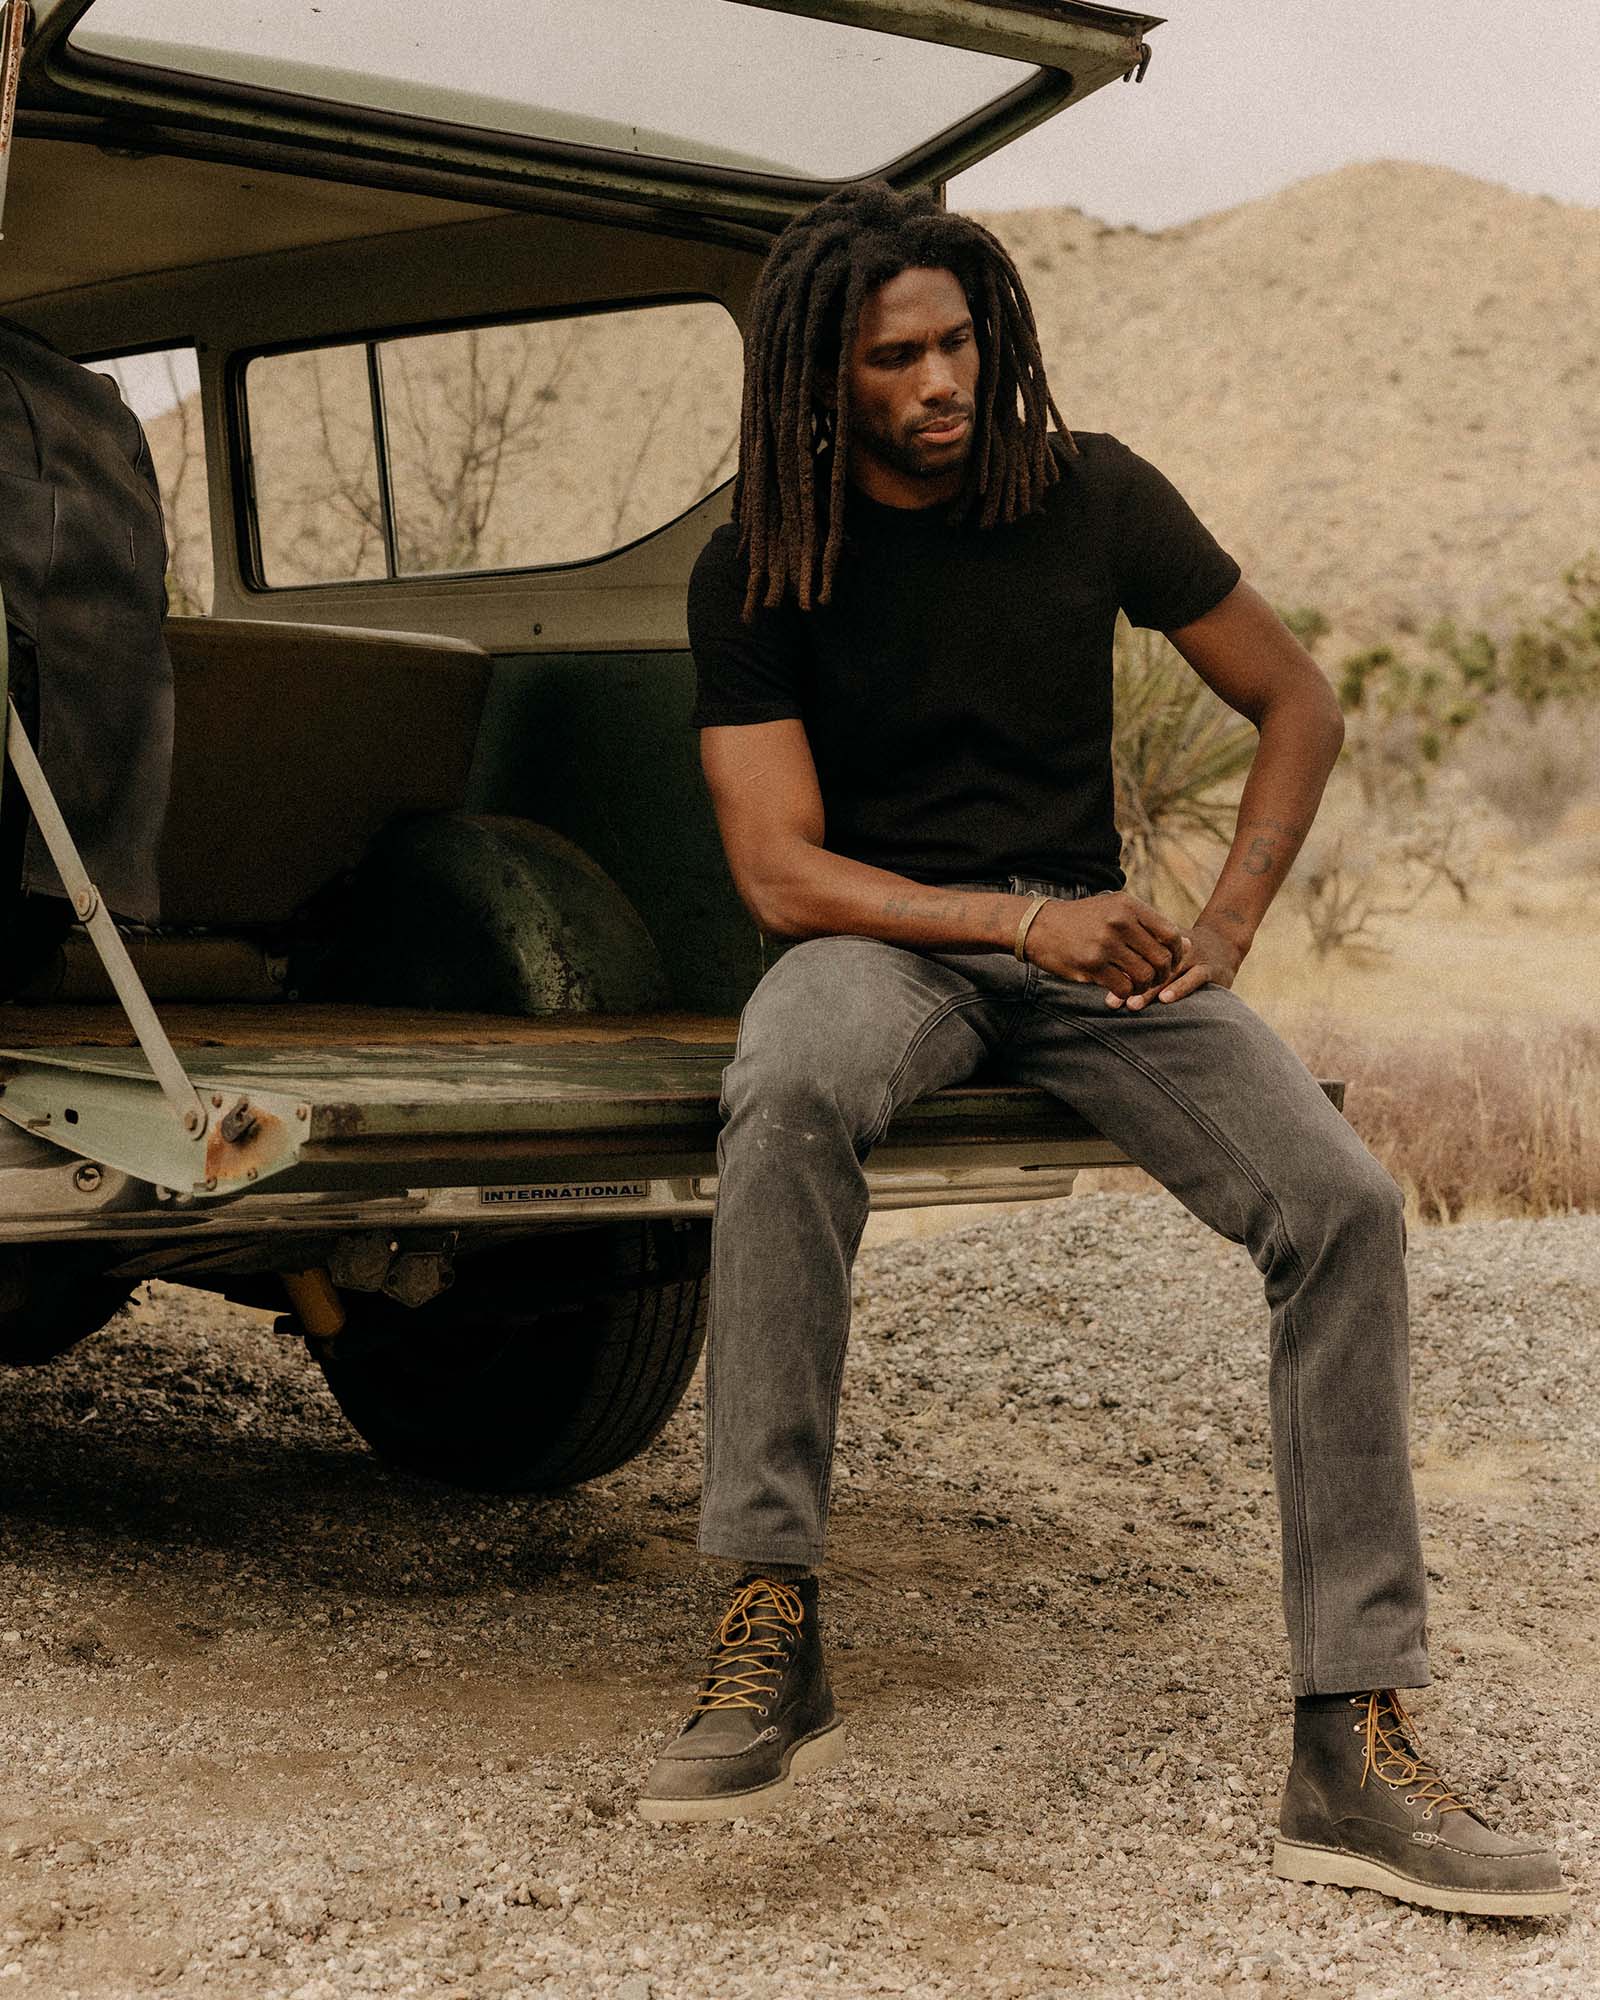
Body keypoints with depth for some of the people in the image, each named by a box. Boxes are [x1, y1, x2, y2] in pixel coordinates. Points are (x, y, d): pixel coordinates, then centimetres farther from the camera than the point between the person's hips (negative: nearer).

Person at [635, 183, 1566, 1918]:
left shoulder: (1090, 498, 0)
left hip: (1088, 938, 2)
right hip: (879, 939, -2)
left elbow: (1294, 703, 10)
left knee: (1339, 1203, -23)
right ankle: (768, 1632, -34)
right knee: (789, 1095, -40)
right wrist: (1019, 920, -21)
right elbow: (780, 867, -10)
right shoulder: (758, 574, -4)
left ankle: (1354, 1749, -20)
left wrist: (1228, 922, -4)